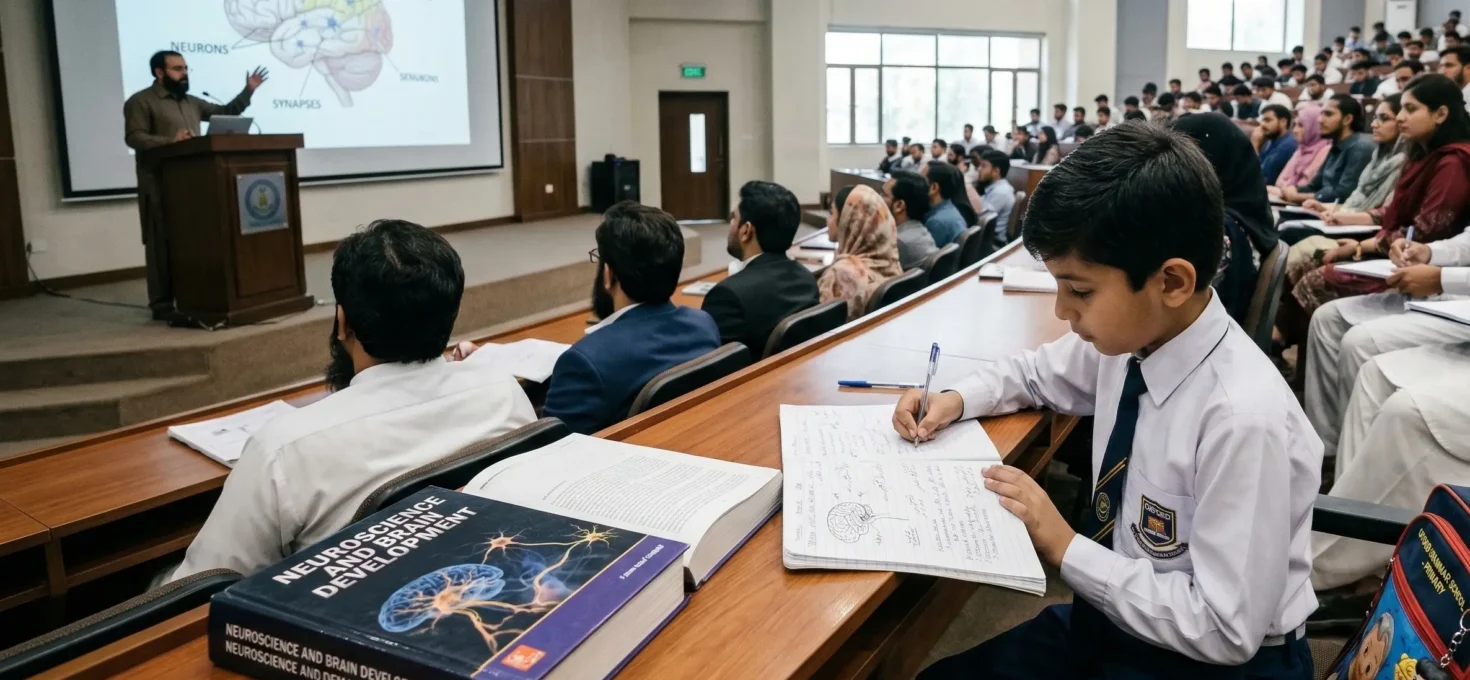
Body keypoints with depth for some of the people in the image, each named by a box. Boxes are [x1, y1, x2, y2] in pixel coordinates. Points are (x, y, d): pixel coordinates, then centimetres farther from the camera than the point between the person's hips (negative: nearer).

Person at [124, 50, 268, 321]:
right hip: (160, 185, -7)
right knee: (163, 242, -6)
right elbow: (134, 137, -11)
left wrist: (248, 91, 15)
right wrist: (169, 142, -25)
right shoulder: (141, 102, -1)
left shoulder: (192, 102, 21)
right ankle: (162, 304, -4)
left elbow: (225, 113, 26)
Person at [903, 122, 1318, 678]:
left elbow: (1225, 631, -25)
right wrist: (956, 400, -4)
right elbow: (1040, 370, 14)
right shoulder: (1127, 336, -8)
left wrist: (1065, 548, -22)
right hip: (1111, 614, 6)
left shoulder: (1243, 419, -29)